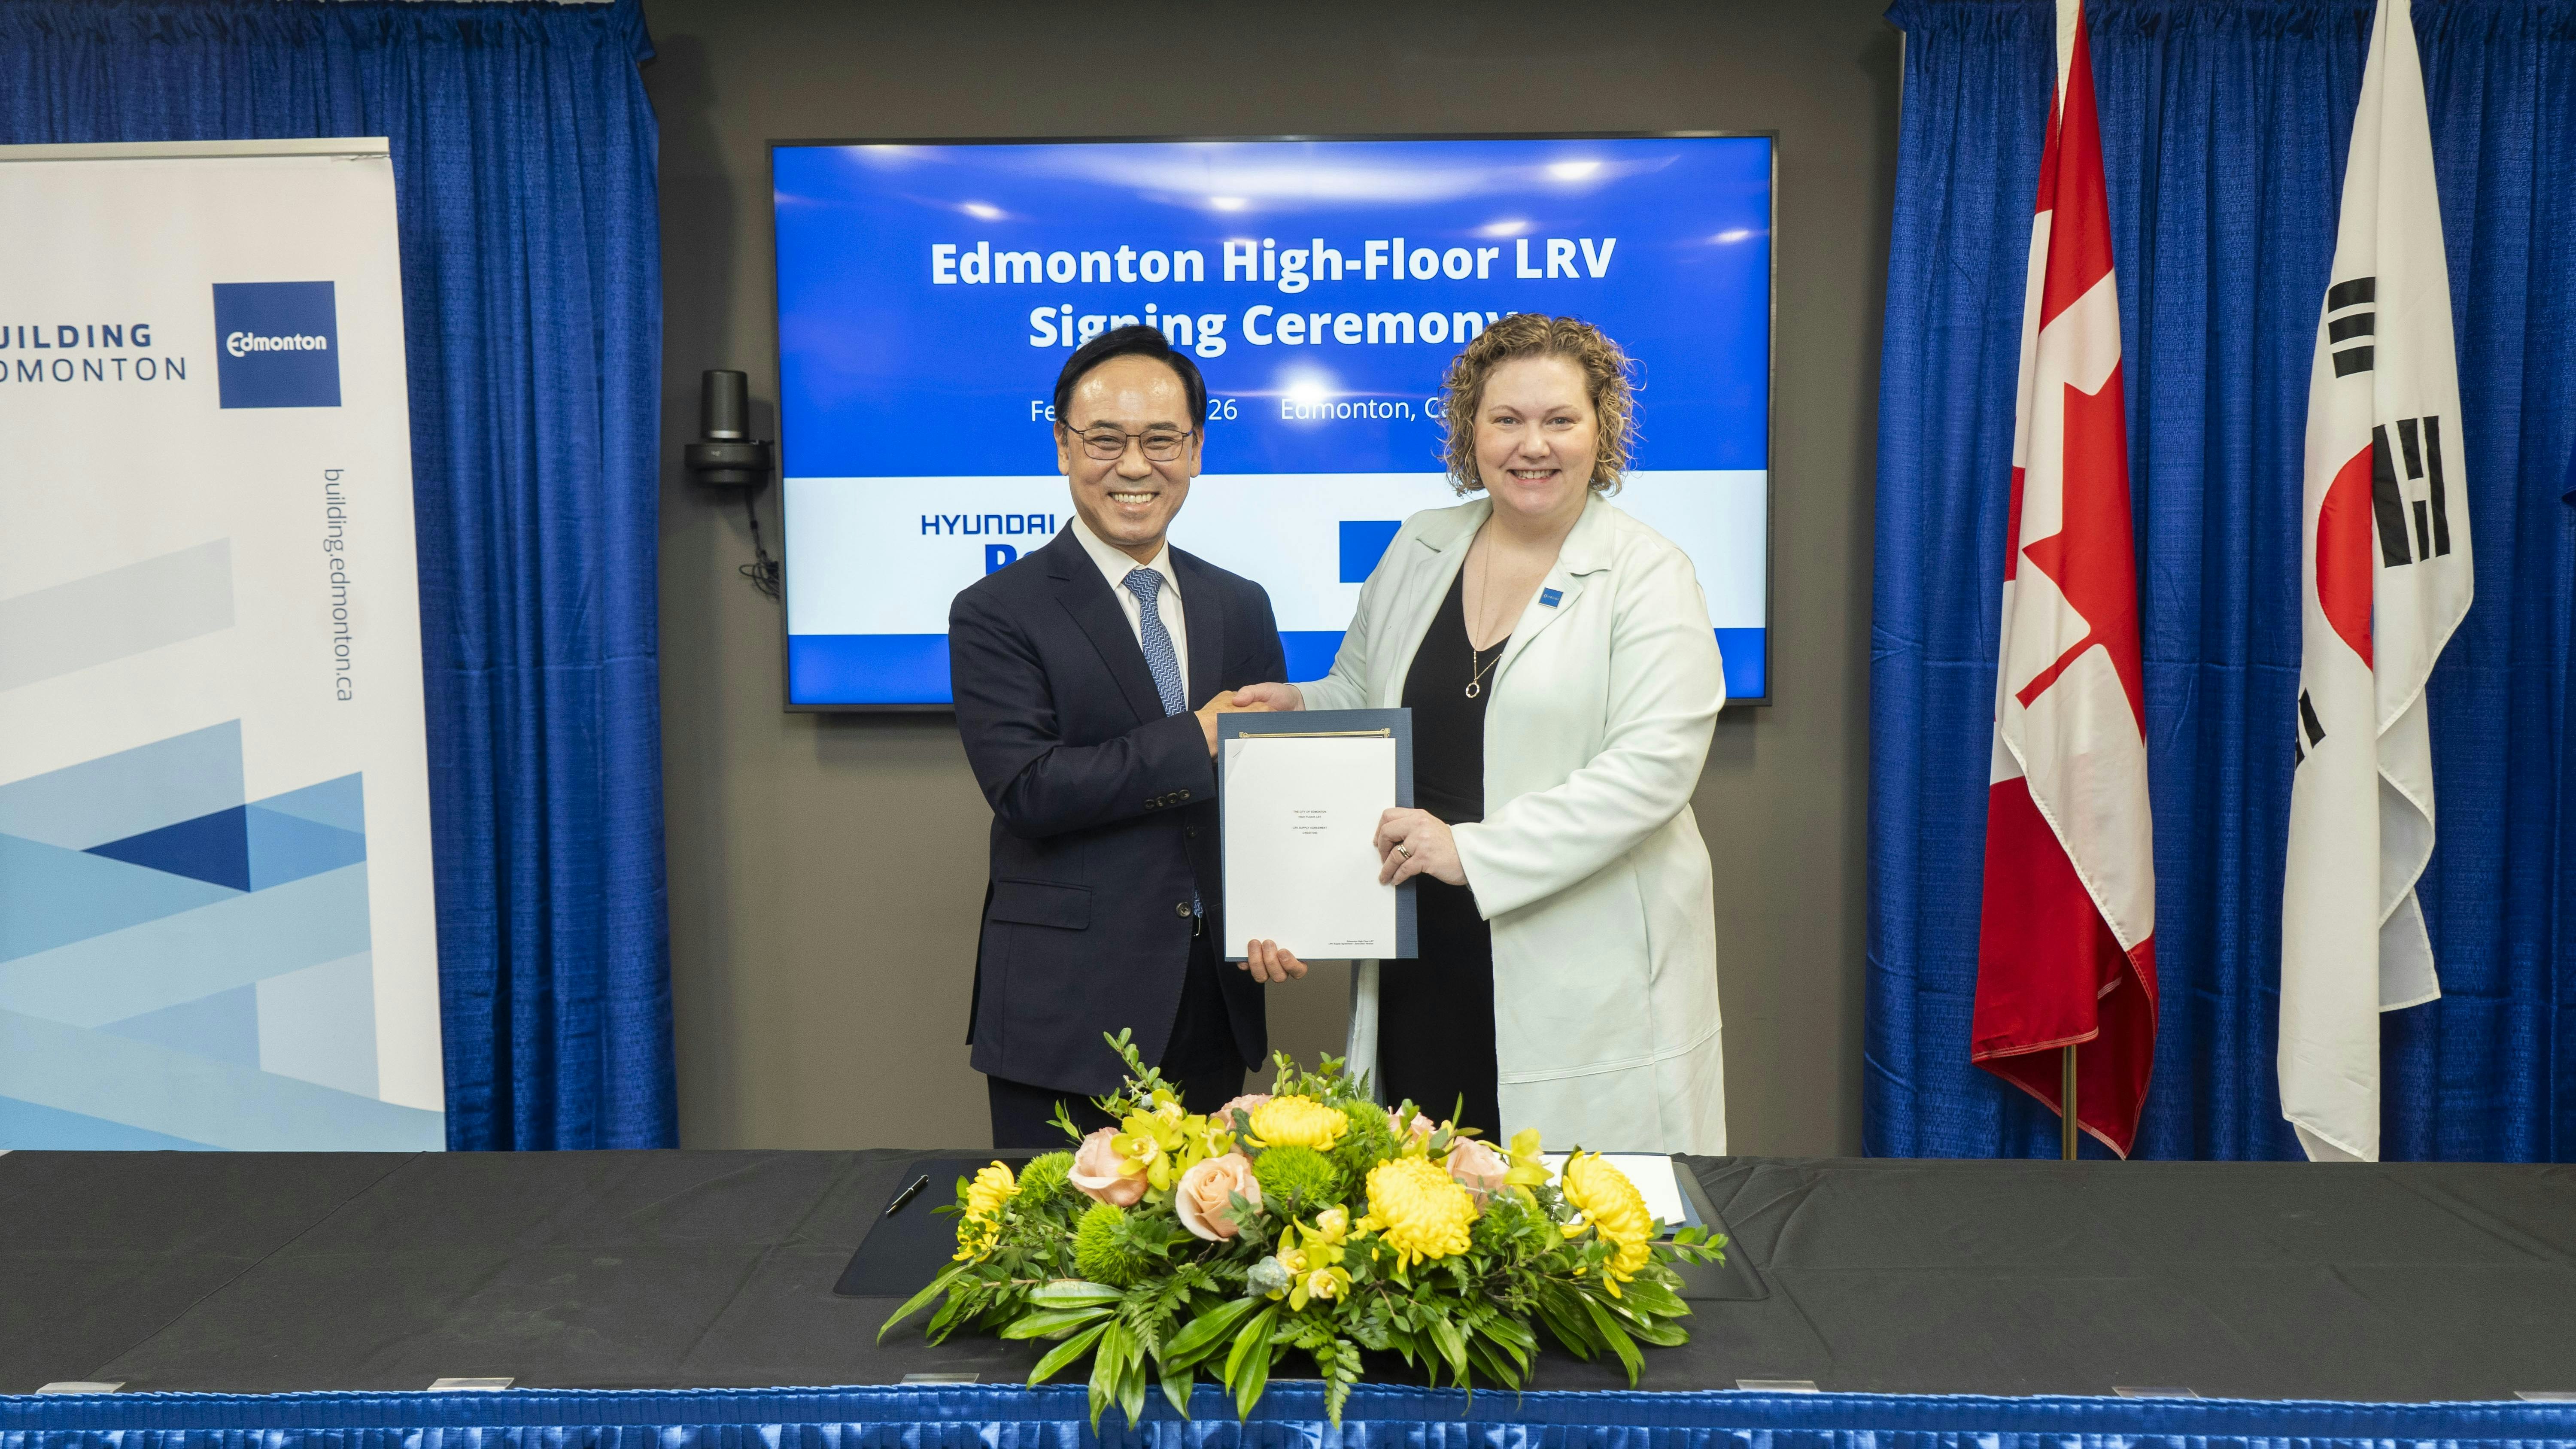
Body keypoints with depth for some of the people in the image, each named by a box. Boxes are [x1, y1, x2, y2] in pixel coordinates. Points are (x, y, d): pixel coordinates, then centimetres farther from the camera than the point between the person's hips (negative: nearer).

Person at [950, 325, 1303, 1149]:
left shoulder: (1241, 608, 10)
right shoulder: (996, 615, -5)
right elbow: (1026, 787, -17)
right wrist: (1199, 740, -16)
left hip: (1215, 1003, 5)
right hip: (1067, 1011, -4)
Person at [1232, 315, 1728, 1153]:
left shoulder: (1648, 575, -4)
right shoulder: (1416, 550, 12)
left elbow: (1653, 766, -15)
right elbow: (1361, 694, 25)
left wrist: (1474, 851, -19)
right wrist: (1297, 706, 3)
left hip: (1586, 980, -4)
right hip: (1419, 968, 4)